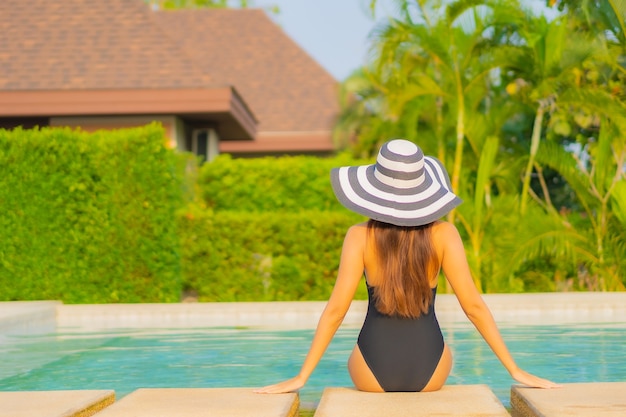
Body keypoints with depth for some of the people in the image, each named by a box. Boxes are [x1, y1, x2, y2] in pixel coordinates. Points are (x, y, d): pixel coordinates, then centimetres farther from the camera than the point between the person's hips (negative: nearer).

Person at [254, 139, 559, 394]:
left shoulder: (360, 236, -10)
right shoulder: (443, 234, -8)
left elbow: (336, 309, -12)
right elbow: (473, 305, -9)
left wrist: (301, 377, -7)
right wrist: (515, 370, -2)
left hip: (374, 372, -1)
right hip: (428, 371, 1)